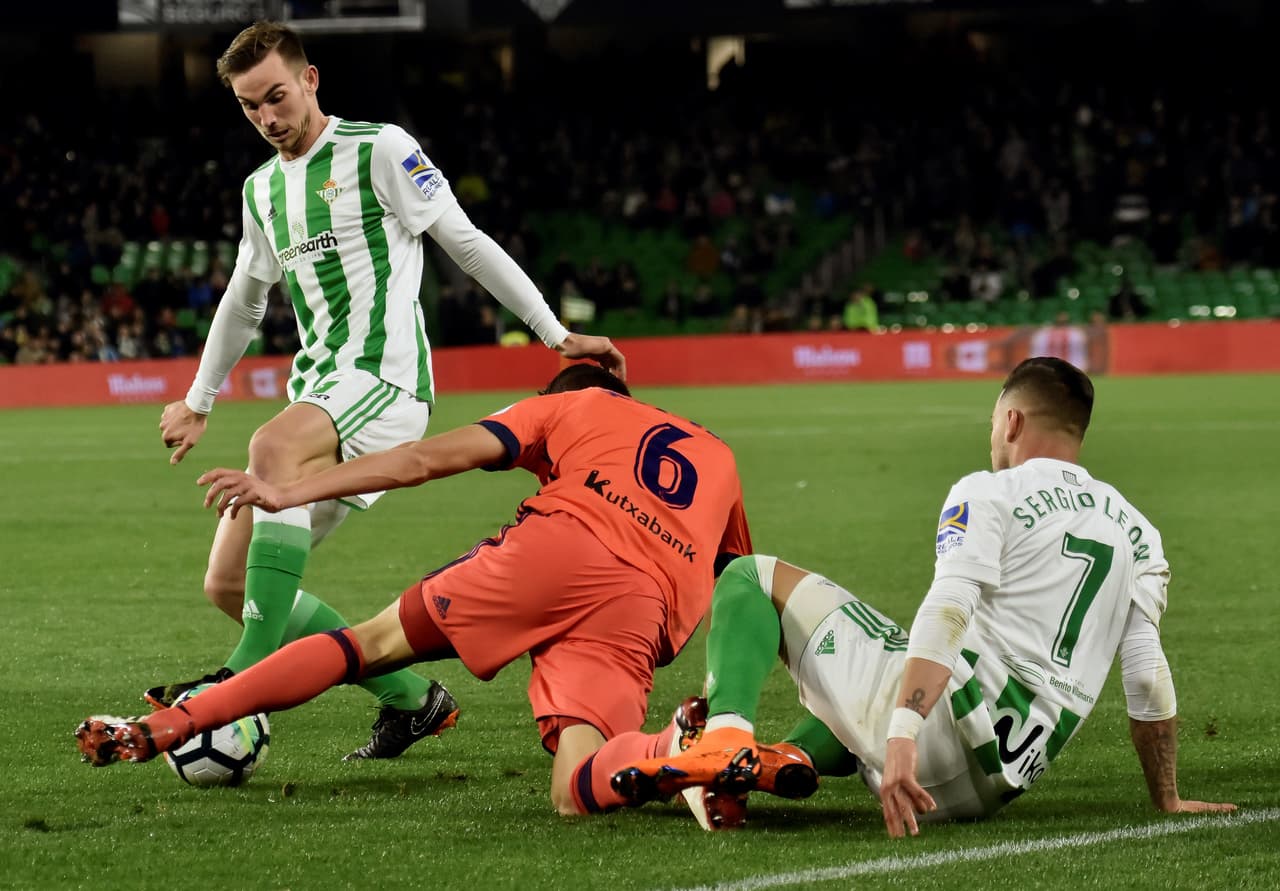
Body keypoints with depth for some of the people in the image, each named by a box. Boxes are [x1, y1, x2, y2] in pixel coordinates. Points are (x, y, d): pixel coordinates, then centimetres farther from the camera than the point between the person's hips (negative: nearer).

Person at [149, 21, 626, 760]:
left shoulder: (379, 150, -1)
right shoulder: (262, 190, 19)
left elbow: (467, 243, 0)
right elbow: (245, 302, 34)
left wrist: (557, 335, -1)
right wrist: (199, 403, 40)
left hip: (385, 375, -8)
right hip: (319, 397, 8)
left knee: (274, 446, -39)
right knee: (228, 585, 0)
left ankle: (252, 669, -46)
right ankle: (411, 697, 7)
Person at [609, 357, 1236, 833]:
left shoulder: (991, 494, 0)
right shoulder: (1135, 531, 18)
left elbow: (948, 614, -17)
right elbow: (1150, 684, 13)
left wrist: (904, 735, -29)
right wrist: (1167, 801, 24)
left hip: (945, 726, -6)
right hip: (1000, 781, 6)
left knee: (751, 577, 8)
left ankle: (726, 736, -19)